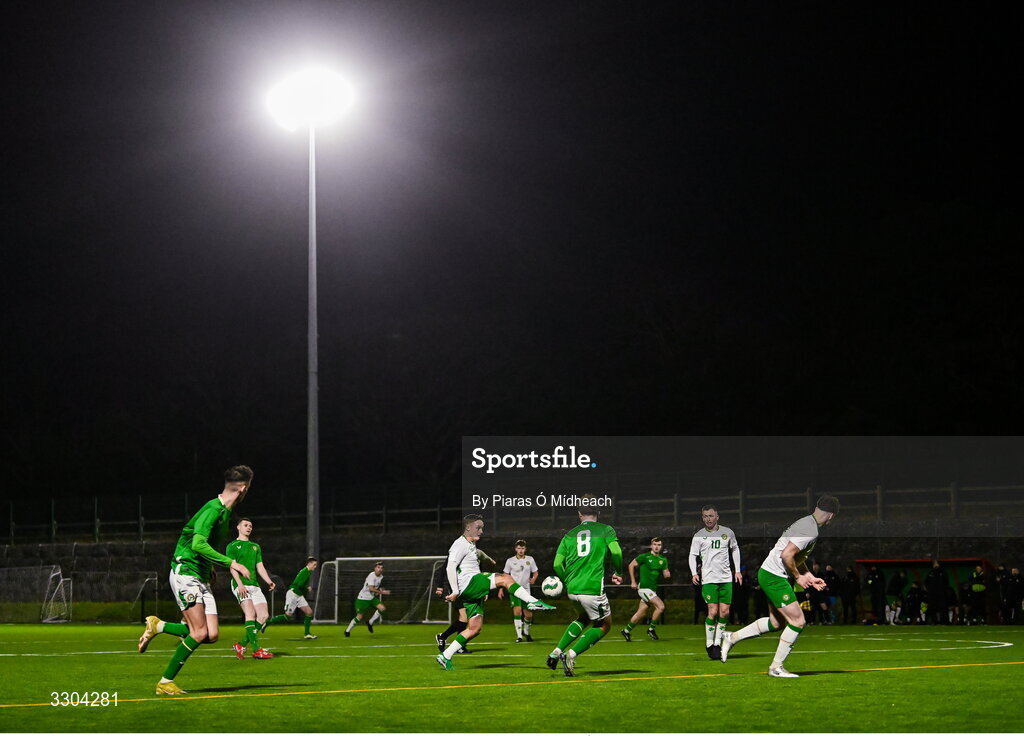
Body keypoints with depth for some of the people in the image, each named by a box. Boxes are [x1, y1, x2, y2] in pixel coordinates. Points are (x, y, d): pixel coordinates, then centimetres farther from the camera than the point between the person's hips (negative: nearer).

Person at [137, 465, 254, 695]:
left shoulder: (225, 511, 13)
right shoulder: (213, 510, -17)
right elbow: (198, 544, -28)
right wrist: (230, 562, -28)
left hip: (201, 579, 9)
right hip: (185, 572, -9)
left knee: (212, 635, -4)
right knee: (199, 632, -17)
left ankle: (158, 626, 13)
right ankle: (165, 683, -8)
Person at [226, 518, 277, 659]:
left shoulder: (255, 546, 24)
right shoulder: (232, 546, 5)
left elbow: (260, 566, 17)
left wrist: (268, 581, 0)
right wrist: (240, 584, -19)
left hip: (255, 585, 7)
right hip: (240, 585, -7)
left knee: (264, 616, -5)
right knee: (250, 613, -20)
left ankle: (242, 645, 5)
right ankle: (256, 650, -26)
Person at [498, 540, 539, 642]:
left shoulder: (530, 560, 4)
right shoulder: (510, 561, 1)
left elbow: (536, 572, 14)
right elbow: (505, 575, 8)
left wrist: (533, 579, -6)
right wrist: (501, 589, 3)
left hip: (526, 590, 2)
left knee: (528, 615, 2)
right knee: (517, 611, -18)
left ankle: (526, 632, 31)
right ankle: (519, 636, -14)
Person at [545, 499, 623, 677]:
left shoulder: (570, 535, 13)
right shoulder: (605, 530, 3)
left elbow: (557, 564, 6)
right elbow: (616, 552, -12)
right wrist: (618, 573, 6)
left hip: (572, 589, 5)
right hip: (593, 588, -5)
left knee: (584, 618, 31)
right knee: (604, 625, 13)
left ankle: (557, 652, 17)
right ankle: (571, 655, -5)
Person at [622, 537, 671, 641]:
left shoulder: (663, 560, 10)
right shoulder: (645, 557, -7)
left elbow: (665, 574, 8)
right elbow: (631, 565, 0)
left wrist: (667, 574, -17)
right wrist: (633, 582, -2)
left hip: (653, 589, 7)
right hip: (644, 587, -7)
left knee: (642, 613, 9)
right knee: (661, 606, -18)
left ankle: (626, 631, 23)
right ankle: (651, 629, -5)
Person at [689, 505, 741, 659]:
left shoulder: (727, 532, 8)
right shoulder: (699, 536, 2)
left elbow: (735, 549, 22)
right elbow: (692, 555, 3)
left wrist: (737, 570, 17)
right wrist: (694, 573, -13)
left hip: (726, 578, 3)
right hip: (708, 579, -3)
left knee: (724, 612, -2)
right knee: (713, 611, -12)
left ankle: (717, 643, 11)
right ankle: (709, 645, -1)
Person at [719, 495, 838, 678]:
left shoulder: (805, 523, 12)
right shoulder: (810, 531, -20)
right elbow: (786, 555, -25)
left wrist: (810, 577, 18)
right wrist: (798, 577, -12)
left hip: (770, 575, 10)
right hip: (775, 578, -10)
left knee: (776, 623, 20)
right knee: (798, 622, -7)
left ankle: (732, 638, 27)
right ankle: (777, 667, 2)